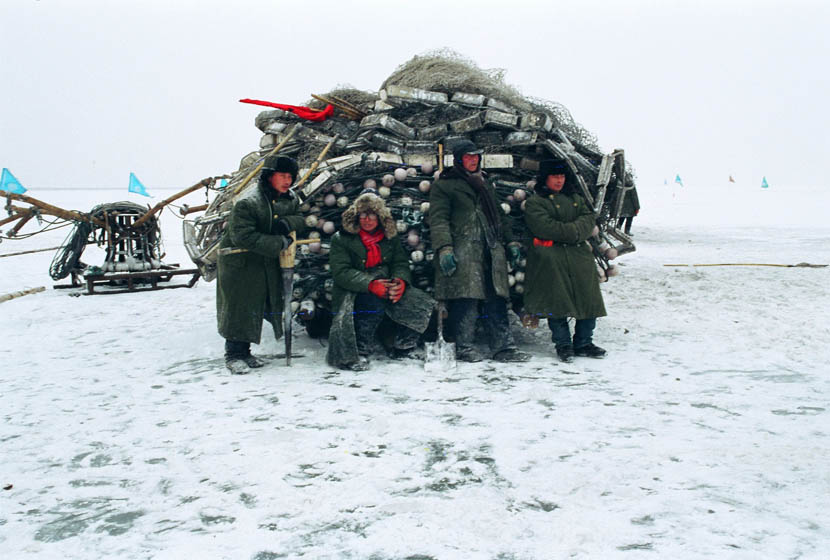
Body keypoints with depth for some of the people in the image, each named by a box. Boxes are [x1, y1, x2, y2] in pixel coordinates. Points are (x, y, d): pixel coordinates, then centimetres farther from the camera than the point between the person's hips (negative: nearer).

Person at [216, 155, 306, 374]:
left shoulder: (290, 199, 1)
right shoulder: (247, 202, -23)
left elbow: (301, 220, 4)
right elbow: (243, 237, -28)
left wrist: (287, 223, -21)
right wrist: (280, 243, -26)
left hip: (269, 262, 7)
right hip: (239, 261, -7)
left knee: (261, 306, 12)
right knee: (239, 307, -3)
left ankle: (244, 352, 24)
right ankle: (234, 354, 9)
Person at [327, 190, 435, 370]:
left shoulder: (390, 237, 15)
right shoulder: (341, 239, 1)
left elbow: (401, 263, 8)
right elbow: (341, 272, -10)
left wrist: (401, 281, -17)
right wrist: (370, 284, -25)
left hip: (386, 288, 5)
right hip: (353, 293, -5)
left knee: (423, 304, -15)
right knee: (374, 300, -38)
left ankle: (403, 348, 2)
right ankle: (359, 353, -26)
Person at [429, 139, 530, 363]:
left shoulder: (486, 185, 26)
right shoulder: (444, 185, 5)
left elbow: (499, 217, 31)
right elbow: (438, 219, -5)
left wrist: (511, 242, 21)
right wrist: (444, 248, -17)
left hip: (491, 251, 6)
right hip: (463, 252, -6)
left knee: (496, 298, 1)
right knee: (465, 299, -9)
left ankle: (503, 347, 2)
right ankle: (464, 347, 0)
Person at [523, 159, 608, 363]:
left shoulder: (575, 198, 23)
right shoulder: (534, 202, 2)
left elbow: (589, 218, 11)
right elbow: (546, 228, -11)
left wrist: (574, 230, -10)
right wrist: (577, 231, -6)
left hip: (579, 256, 5)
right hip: (551, 259, -5)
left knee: (588, 298, 2)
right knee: (557, 301, -8)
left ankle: (584, 342, 13)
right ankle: (563, 344, 3)